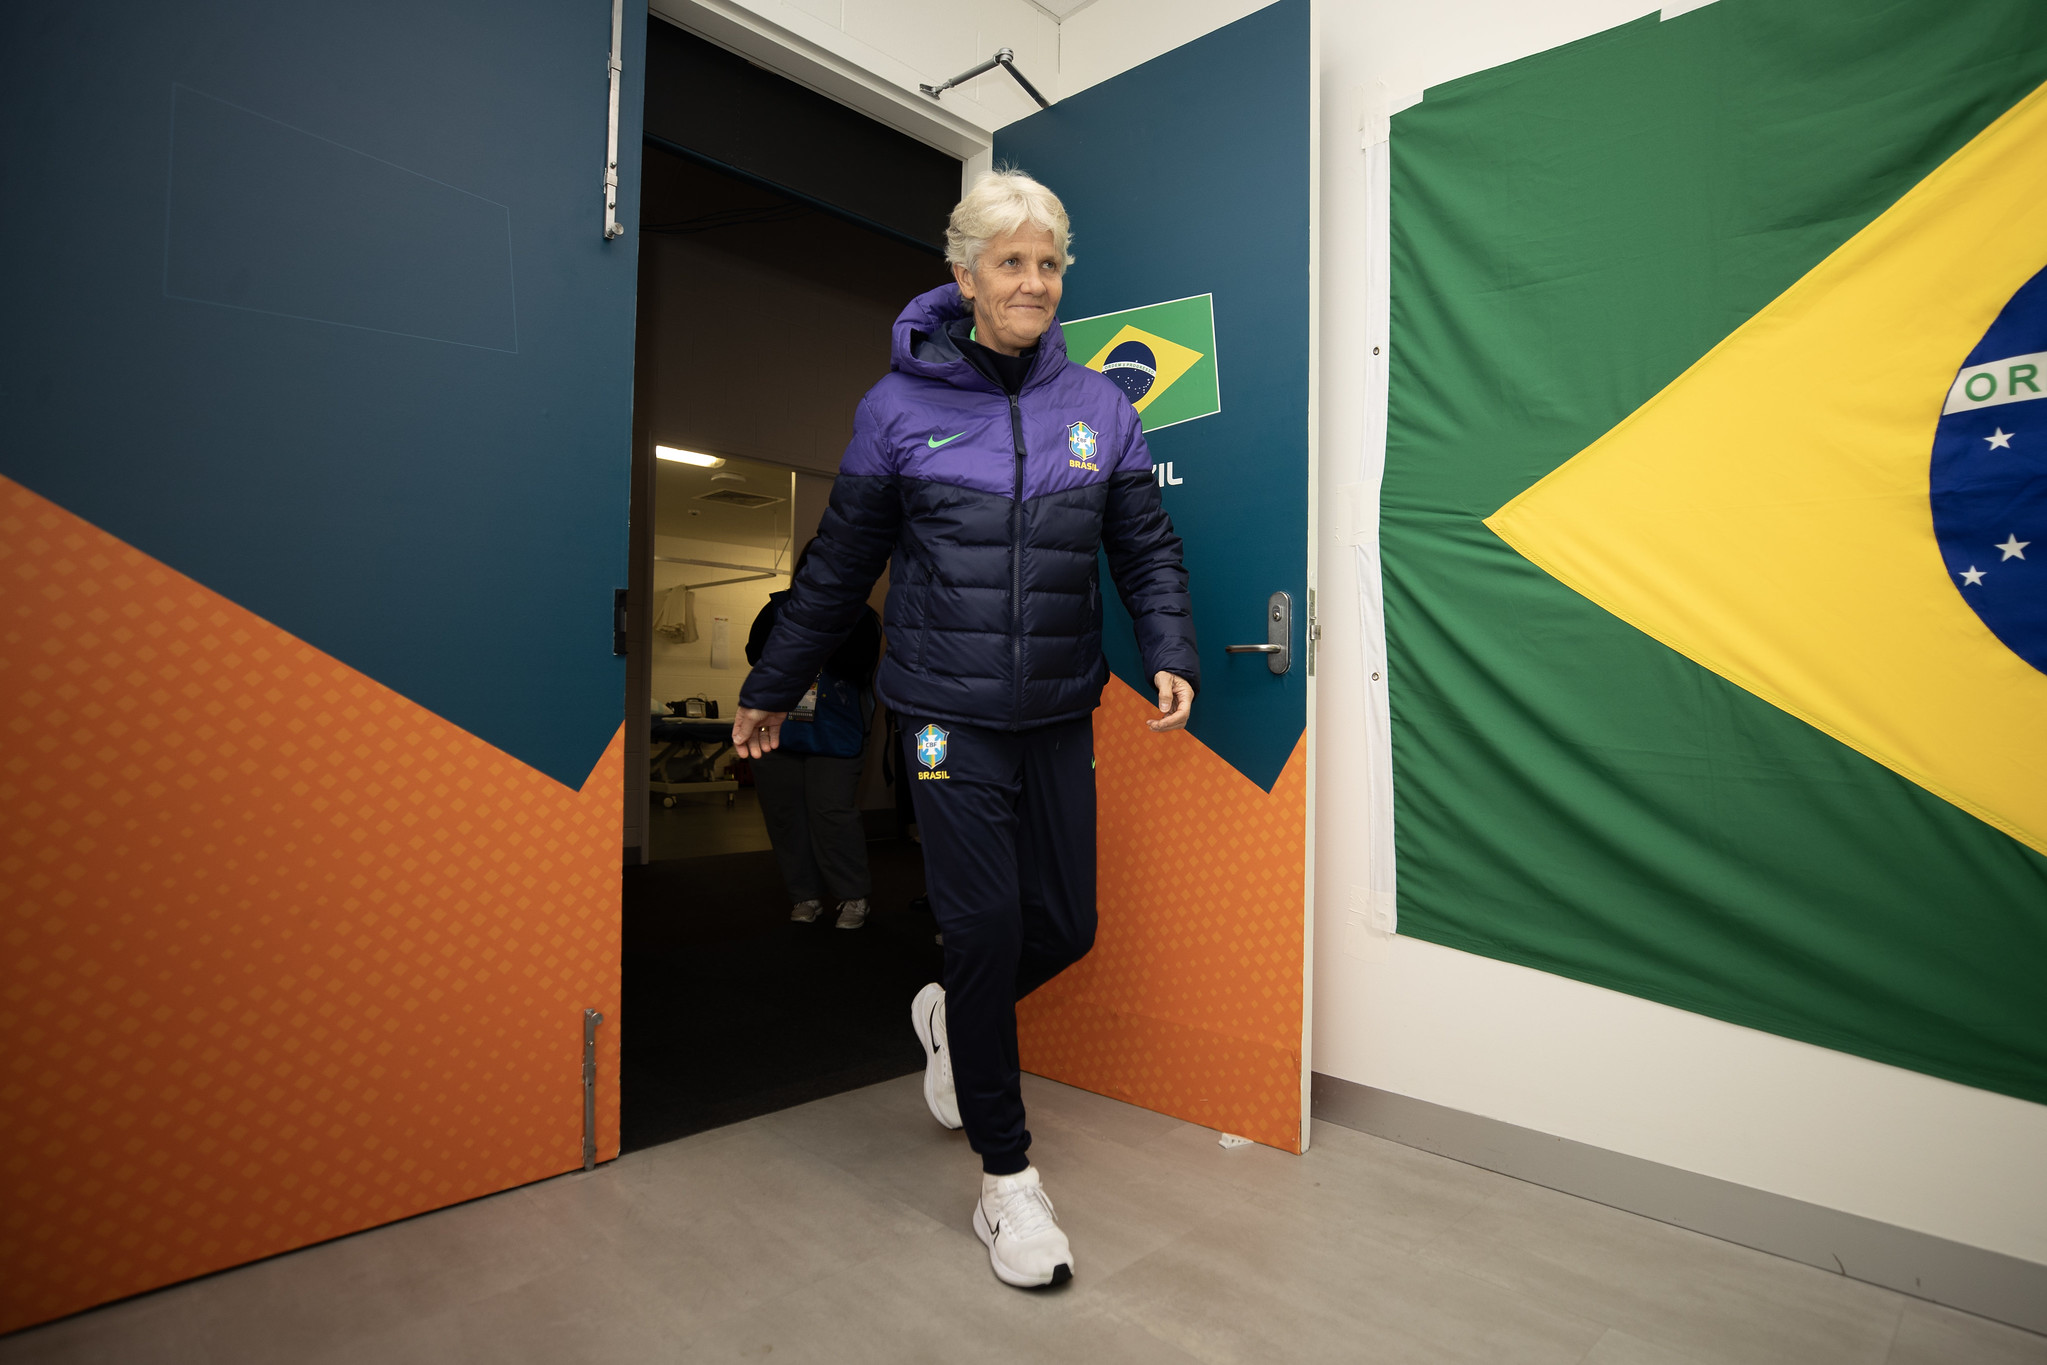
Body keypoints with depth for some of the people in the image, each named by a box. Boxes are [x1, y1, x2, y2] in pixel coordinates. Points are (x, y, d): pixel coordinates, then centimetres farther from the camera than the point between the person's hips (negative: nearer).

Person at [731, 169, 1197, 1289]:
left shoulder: (1098, 407, 6)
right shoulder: (900, 406, -1)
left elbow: (1147, 549, 9)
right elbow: (840, 565, 5)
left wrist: (1171, 656, -8)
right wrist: (772, 688, 11)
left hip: (1060, 713, 4)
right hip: (947, 710, -3)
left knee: (1067, 927, 8)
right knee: (987, 923, -4)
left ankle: (952, 1014, 42)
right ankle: (1007, 1180, 17)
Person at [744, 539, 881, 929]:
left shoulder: (859, 615, 3)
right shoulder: (779, 607, 11)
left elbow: (859, 662, -12)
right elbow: (755, 653, 1)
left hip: (833, 734, -3)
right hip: (775, 730, 4)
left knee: (833, 814, -9)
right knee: (784, 814, 6)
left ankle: (852, 896, 6)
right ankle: (805, 895, 19)